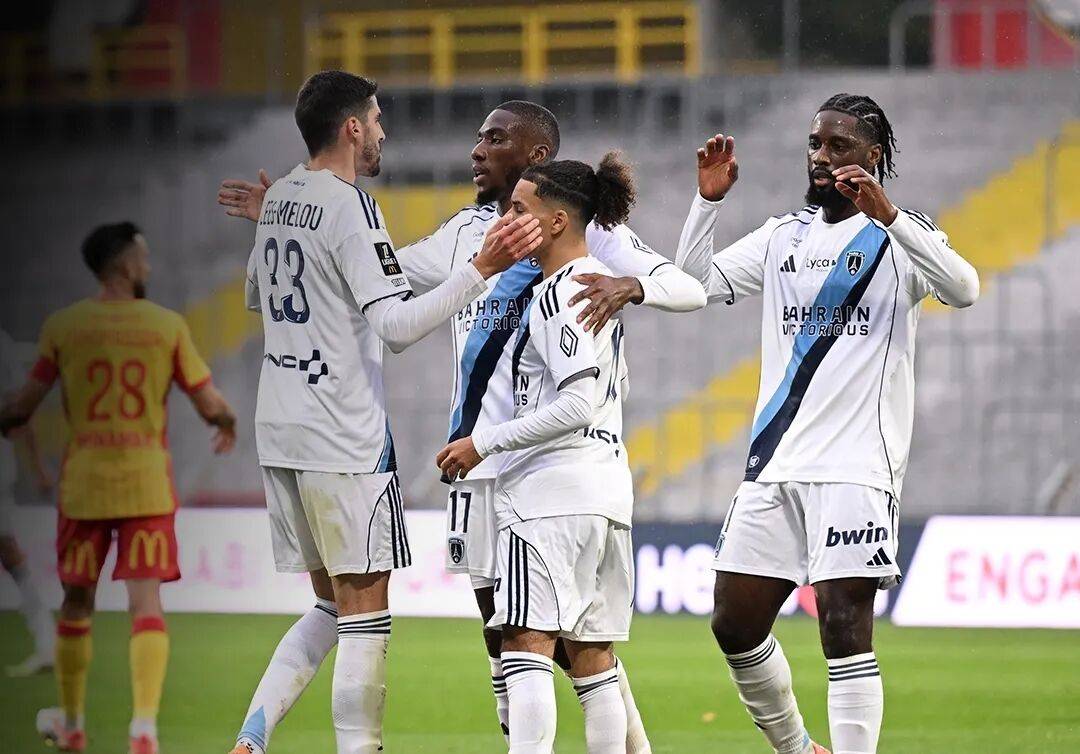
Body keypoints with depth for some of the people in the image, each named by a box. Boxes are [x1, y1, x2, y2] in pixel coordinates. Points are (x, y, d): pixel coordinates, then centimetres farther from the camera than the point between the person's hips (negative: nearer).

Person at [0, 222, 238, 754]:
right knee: (146, 602, -3)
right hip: (148, 484, -1)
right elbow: (210, 405, 1)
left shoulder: (62, 327, -2)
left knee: (76, 601, 15)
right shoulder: (168, 326, -2)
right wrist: (228, 424, 24)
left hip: (83, 484, 1)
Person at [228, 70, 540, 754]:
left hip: (279, 430, 8)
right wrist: (482, 269, -26)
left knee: (334, 607, 15)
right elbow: (397, 325, -22)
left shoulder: (278, 198, 12)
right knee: (364, 614, -4)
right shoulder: (350, 206, -13)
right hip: (343, 437, -8)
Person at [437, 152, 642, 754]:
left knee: (527, 644, -13)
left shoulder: (559, 292, -11)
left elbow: (579, 401, -19)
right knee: (592, 657, 9)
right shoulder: (602, 282, 17)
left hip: (551, 486, -10)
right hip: (609, 480, 10)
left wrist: (484, 444, -15)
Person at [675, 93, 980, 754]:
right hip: (775, 464, 6)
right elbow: (696, 284, 14)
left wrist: (887, 216, -30)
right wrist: (708, 202, 0)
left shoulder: (899, 236, -1)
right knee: (734, 624, 8)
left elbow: (963, 289, -19)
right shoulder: (785, 236, 17)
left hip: (856, 467, -6)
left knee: (845, 631, -12)